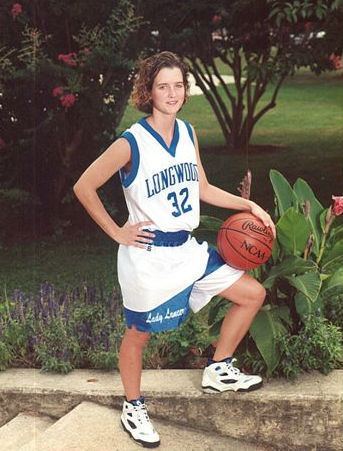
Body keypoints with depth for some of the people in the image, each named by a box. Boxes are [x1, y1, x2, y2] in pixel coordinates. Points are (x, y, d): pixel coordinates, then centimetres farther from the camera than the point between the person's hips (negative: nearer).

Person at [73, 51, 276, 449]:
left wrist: (249, 205, 8)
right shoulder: (131, 144, -17)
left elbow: (202, 189, 15)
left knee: (252, 294, 10)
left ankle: (218, 371, 25)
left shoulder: (188, 133, 4)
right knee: (139, 333, 9)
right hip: (147, 256, -7)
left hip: (188, 249, 7)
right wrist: (116, 232, -11)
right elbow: (83, 187, -11)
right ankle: (133, 409, 33)